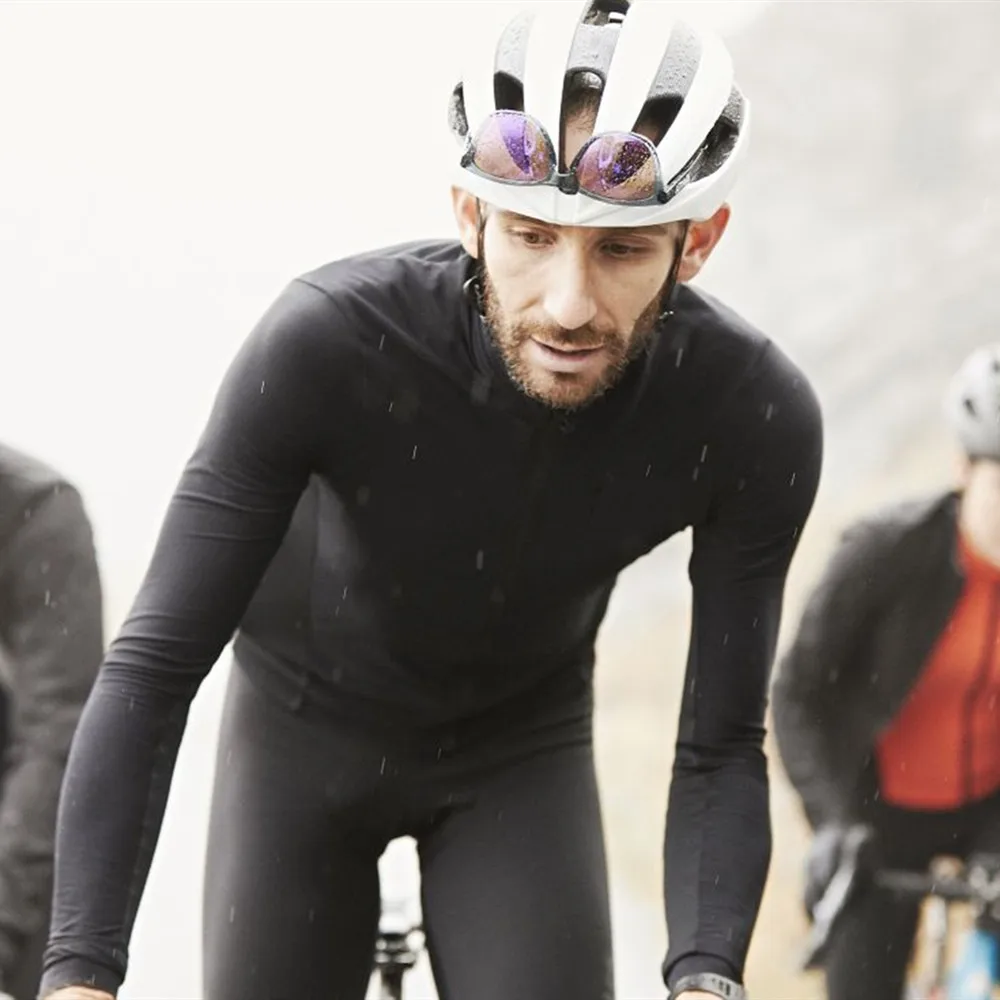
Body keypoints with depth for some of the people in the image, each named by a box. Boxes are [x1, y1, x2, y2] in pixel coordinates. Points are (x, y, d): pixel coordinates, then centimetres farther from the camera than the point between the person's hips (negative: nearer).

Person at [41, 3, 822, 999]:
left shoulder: (757, 418, -30)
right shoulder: (325, 341, -36)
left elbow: (719, 749, -23)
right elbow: (151, 670, -35)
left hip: (520, 748, 1)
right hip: (305, 726, -1)